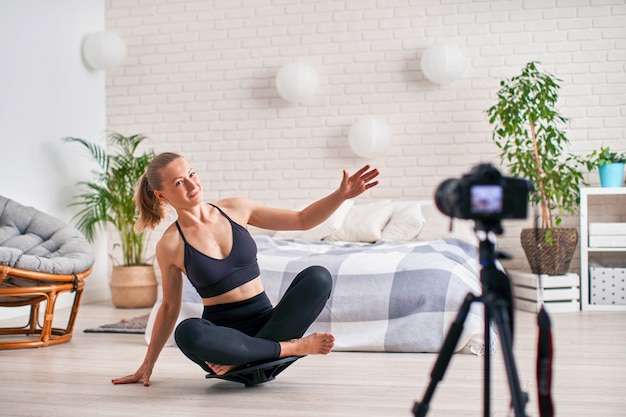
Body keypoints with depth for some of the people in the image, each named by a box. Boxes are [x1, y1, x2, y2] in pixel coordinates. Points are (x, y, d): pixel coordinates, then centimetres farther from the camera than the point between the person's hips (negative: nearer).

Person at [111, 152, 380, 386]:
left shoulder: (235, 209, 3)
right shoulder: (170, 245, -3)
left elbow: (302, 220, 8)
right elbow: (170, 307, 9)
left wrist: (341, 194, -6)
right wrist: (147, 366, 13)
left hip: (265, 322, 3)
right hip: (222, 333, -2)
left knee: (317, 276, -23)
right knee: (187, 333, -38)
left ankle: (245, 357, -22)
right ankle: (291, 346, -22)